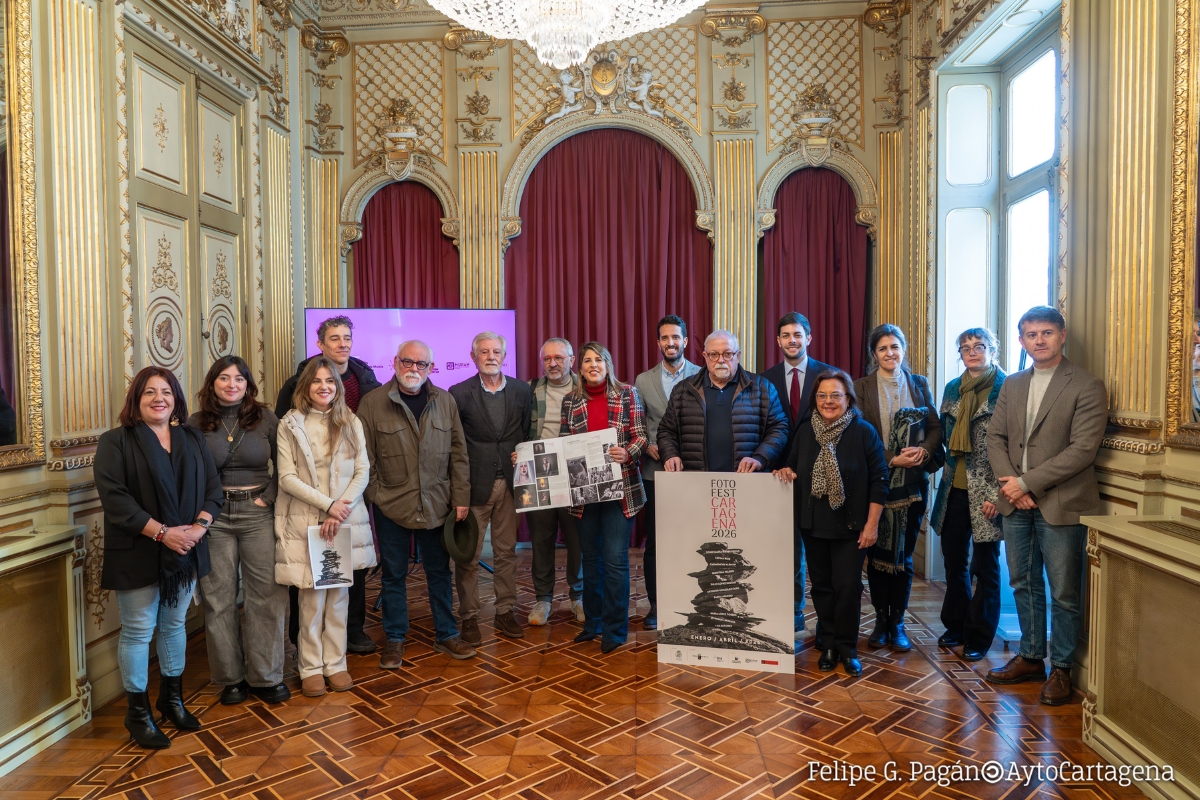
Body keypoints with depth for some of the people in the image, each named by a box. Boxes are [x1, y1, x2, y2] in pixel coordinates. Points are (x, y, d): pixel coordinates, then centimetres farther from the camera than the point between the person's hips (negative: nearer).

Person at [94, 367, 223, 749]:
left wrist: (199, 526, -12)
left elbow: (213, 488, 6)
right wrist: (161, 533, -20)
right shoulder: (115, 442, -4)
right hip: (138, 555, -4)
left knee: (175, 624, 15)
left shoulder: (192, 439, 10)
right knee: (138, 631, 3)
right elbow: (114, 498, -14)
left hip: (185, 552, 4)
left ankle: (172, 698, 31)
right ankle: (138, 713, 18)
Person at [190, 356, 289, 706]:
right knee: (219, 598, 5)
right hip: (213, 516, 0)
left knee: (267, 595, -1)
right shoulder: (196, 423, 4)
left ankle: (266, 677, 11)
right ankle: (231, 677, 19)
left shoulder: (265, 418, 4)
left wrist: (268, 497, -4)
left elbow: (282, 465, 6)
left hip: (257, 513, 0)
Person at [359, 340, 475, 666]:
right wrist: (375, 496, -7)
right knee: (394, 575, 11)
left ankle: (446, 634, 27)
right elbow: (365, 458, -2)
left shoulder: (445, 401, 3)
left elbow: (458, 453, 5)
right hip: (391, 506, -2)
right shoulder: (373, 403, -4)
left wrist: (461, 497, 0)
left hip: (437, 505, 2)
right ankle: (395, 639, 25)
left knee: (439, 572, 13)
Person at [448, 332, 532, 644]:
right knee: (469, 555, 4)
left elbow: (527, 432, 12)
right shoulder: (459, 393, -3)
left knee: (507, 551, 11)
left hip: (509, 482, 3)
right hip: (474, 485, -3)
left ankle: (505, 613, 23)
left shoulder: (521, 390, 6)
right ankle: (468, 617, 18)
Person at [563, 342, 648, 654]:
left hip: (620, 487, -3)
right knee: (590, 557, 14)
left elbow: (640, 437, -3)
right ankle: (593, 622, 29)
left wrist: (627, 454, -21)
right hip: (584, 489, 3)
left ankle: (615, 628, 11)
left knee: (615, 559, -3)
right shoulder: (571, 401, 8)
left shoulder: (627, 394, 0)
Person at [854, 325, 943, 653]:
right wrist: (892, 460, -14)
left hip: (912, 482, 2)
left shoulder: (919, 384, 10)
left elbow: (935, 426, 7)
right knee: (877, 552, 4)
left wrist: (924, 451, -13)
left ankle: (898, 623, 15)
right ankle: (881, 620, 17)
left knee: (904, 553, 4)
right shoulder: (862, 387, 2)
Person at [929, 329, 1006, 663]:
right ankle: (955, 626, 29)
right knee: (953, 559, 13)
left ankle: (979, 637, 19)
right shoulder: (952, 389, 9)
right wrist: (947, 473, 8)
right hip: (954, 490, 5)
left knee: (985, 565, 6)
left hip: (986, 493, -5)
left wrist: (997, 494, -15)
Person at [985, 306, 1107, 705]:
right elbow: (995, 437, 8)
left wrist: (1027, 483, -16)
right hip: (1016, 504, 5)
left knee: (1064, 593, 5)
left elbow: (1083, 449, -15)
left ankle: (1061, 668, 21)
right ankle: (1030, 658, 30)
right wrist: (1009, 483, -8)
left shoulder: (1087, 386, -7)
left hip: (1060, 505, -5)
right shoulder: (1012, 385, 11)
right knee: (1024, 584, 15)